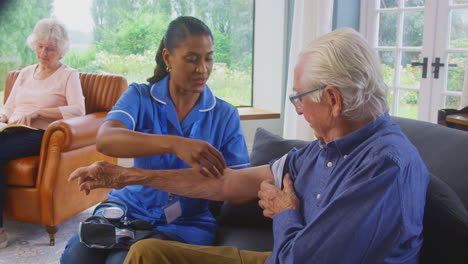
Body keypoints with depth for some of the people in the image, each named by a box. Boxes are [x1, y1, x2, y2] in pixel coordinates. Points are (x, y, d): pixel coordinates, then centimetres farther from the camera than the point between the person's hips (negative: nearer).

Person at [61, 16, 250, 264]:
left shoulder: (226, 115, -1)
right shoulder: (139, 97, -3)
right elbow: (105, 140, -24)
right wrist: (174, 144, -40)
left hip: (186, 223, -1)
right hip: (129, 208, 1)